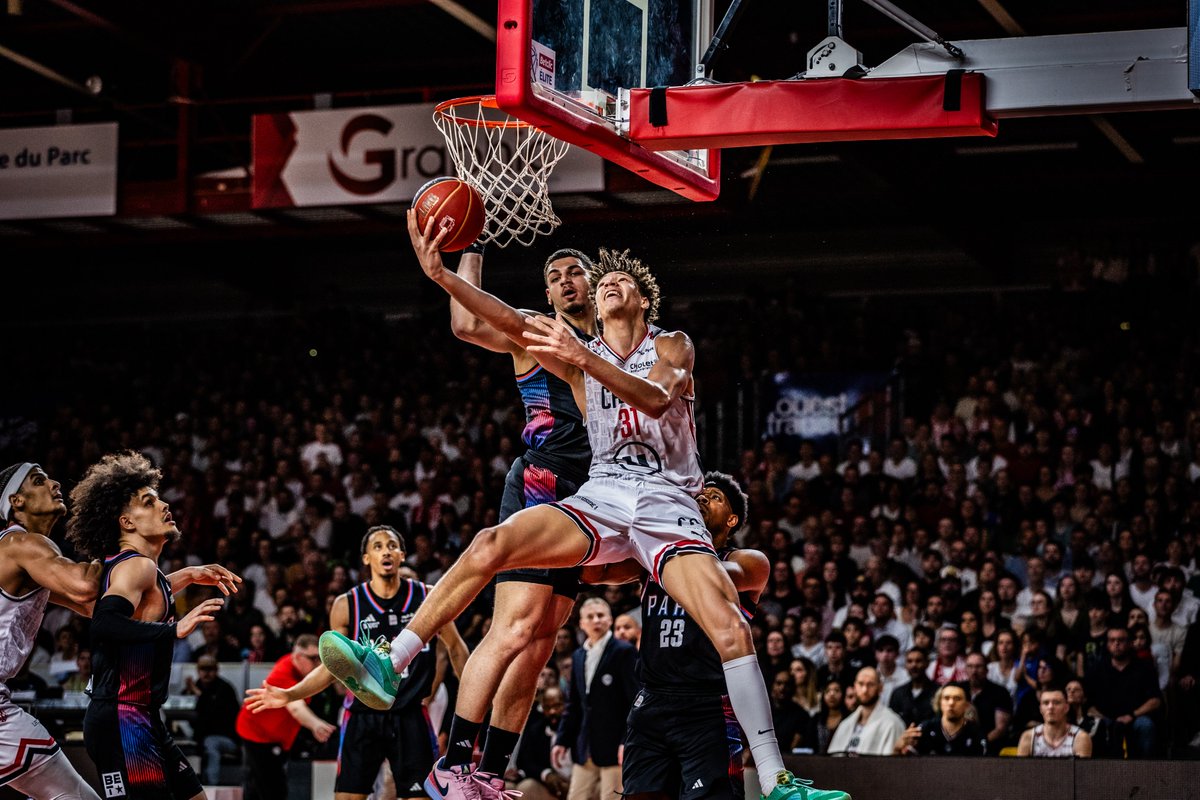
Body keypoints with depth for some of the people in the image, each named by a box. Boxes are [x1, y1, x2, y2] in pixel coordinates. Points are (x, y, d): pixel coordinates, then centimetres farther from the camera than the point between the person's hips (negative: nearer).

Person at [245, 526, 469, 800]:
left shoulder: (427, 597, 0)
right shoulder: (347, 605, -1)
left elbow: (455, 647, 12)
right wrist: (289, 695, -8)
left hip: (411, 716, 0)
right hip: (363, 715, 0)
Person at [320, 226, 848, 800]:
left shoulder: (672, 346, 6)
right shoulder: (580, 355, 14)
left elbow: (657, 400, -18)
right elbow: (513, 324, -2)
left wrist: (584, 359, -33)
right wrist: (442, 277, -18)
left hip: (667, 503, -3)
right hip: (602, 498, 3)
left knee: (731, 631, -23)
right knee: (491, 545, -22)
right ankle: (389, 665, -22)